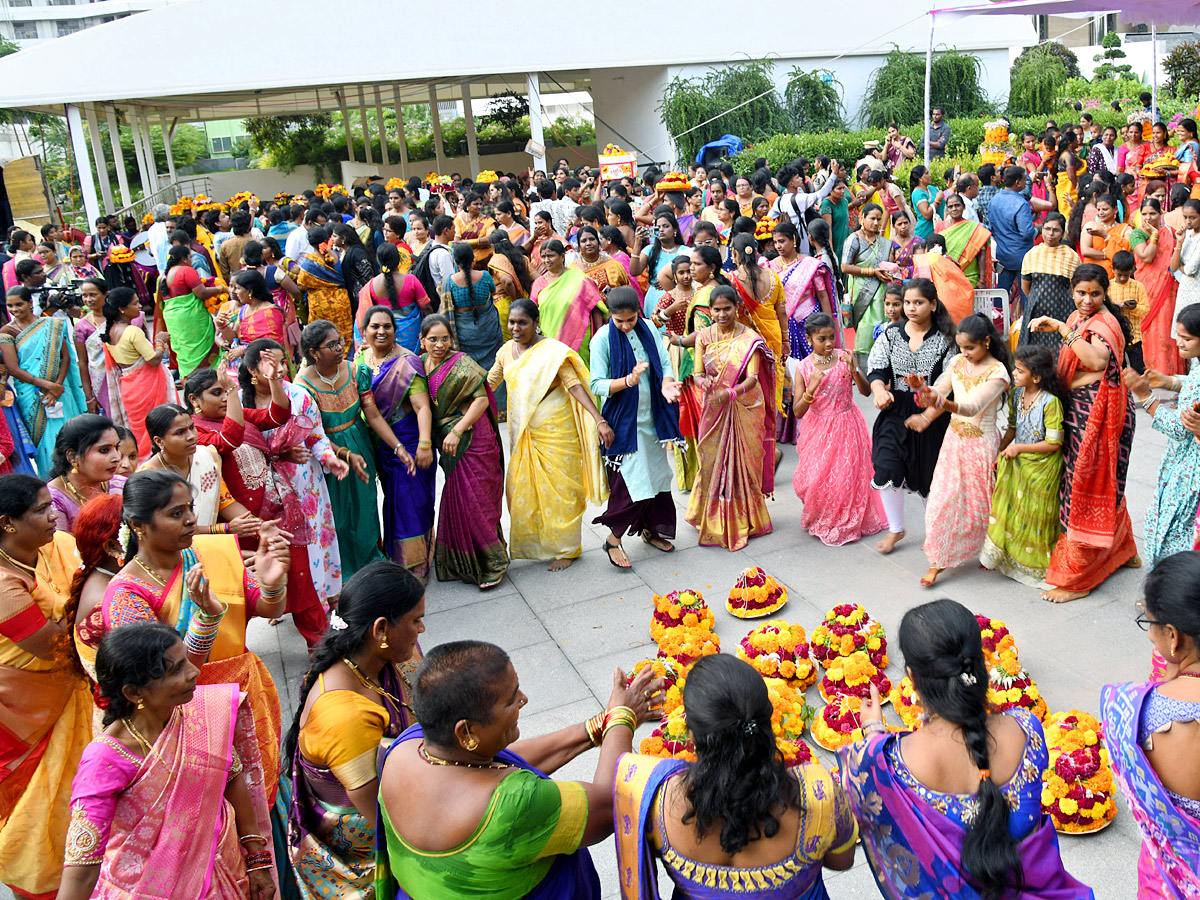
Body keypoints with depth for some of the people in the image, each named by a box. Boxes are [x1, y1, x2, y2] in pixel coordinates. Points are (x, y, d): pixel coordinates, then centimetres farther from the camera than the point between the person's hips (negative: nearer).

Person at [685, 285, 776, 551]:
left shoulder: (749, 339, -9)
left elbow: (753, 378, -18)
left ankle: (743, 521, 20)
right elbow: (697, 373, -3)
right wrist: (704, 382, -28)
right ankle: (714, 521, 24)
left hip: (744, 409, -2)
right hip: (714, 410, 2)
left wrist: (730, 393, -38)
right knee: (713, 462, 7)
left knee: (742, 464, 4)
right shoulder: (704, 336, 0)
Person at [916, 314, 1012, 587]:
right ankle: (938, 560, 14)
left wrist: (943, 403, -49)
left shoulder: (997, 372, -17)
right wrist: (922, 390, -27)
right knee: (941, 500, 2)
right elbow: (938, 392, -3)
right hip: (954, 440, 5)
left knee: (978, 503, 8)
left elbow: (974, 407, -30)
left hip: (981, 444, -5)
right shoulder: (958, 363, 2)